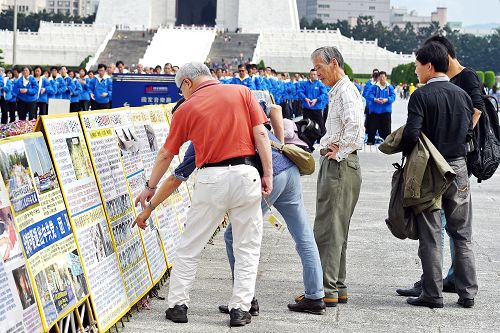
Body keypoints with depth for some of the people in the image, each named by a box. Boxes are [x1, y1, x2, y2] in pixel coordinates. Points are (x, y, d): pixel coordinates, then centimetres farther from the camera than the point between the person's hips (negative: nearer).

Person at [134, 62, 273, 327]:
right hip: (245, 173, 1)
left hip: (210, 179, 0)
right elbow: (260, 134, -2)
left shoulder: (186, 109, 8)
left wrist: (150, 187, 25)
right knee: (247, 247, 10)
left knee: (190, 246, 13)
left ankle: (177, 305, 15)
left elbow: (166, 154, 14)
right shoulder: (242, 92, 8)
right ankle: (240, 309, 6)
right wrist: (267, 173, 1)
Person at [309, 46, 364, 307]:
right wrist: (330, 144, 9)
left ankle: (326, 291, -7)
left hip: (340, 165, -11)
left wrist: (339, 153, -21)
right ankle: (337, 287, 20)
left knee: (328, 229, -9)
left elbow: (354, 124, -30)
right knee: (335, 229, 14)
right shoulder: (336, 92, 19)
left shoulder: (346, 91, -13)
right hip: (333, 165, 11)